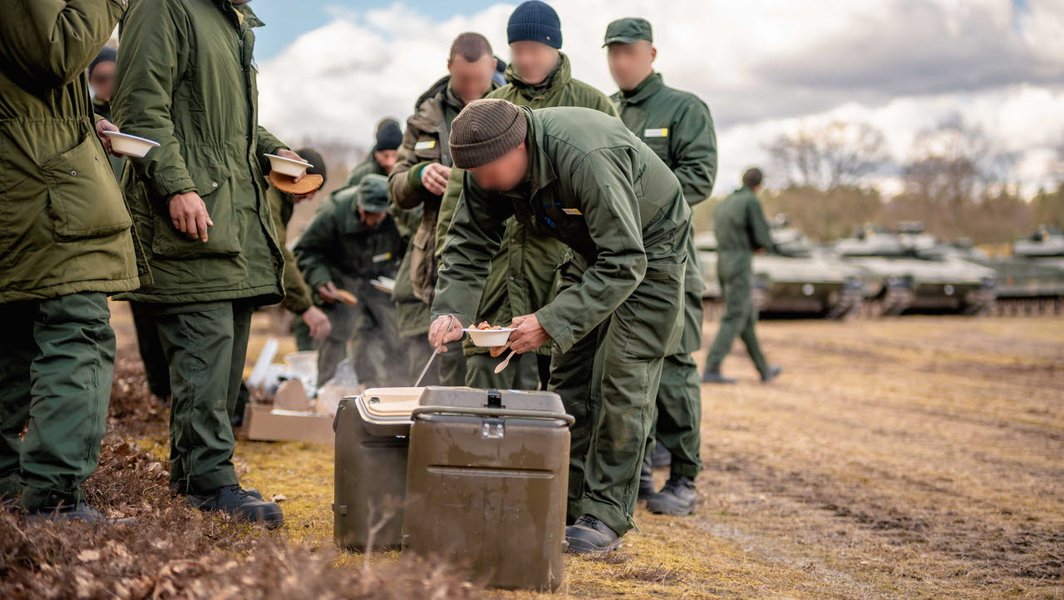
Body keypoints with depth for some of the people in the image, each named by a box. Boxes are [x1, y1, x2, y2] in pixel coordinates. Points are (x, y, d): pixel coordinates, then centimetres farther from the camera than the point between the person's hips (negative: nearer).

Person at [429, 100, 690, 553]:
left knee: (623, 381, -12)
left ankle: (605, 517, -7)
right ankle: (566, 504, 12)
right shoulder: (491, 166, -16)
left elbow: (624, 264, -39)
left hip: (647, 252, -7)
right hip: (592, 253, 7)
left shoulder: (587, 159, -40)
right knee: (570, 378, 4)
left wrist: (551, 322, -43)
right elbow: (469, 244, -7)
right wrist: (450, 311, -24)